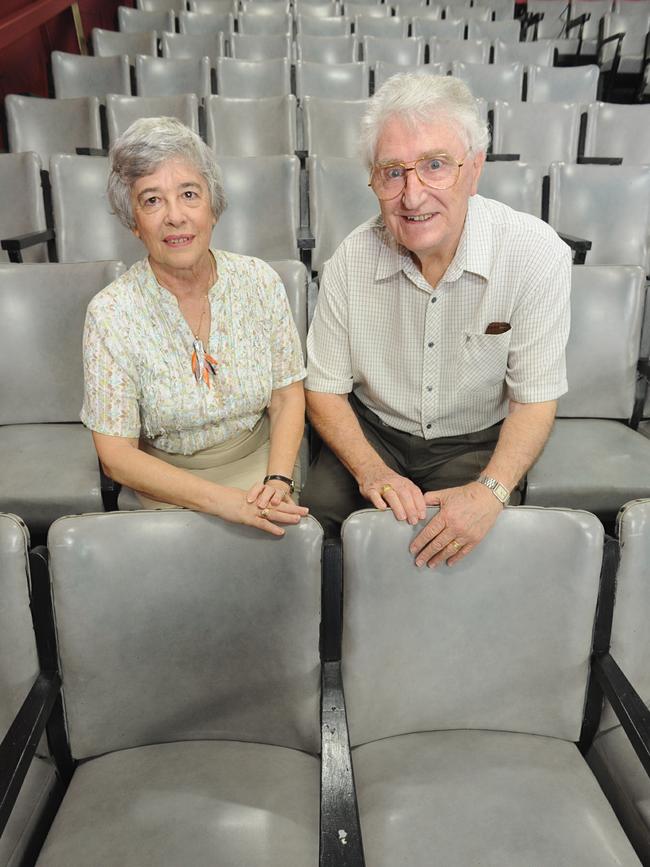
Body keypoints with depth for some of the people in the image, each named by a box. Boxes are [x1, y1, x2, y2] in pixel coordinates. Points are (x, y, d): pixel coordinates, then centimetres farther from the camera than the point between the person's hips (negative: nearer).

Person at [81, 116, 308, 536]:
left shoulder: (260, 281, -4)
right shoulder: (110, 313, -11)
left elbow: (288, 397, 1)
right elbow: (117, 455, -11)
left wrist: (277, 480, -16)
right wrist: (224, 500, -22)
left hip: (260, 463, 2)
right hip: (166, 485, -2)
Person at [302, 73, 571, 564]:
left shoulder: (537, 255, -18)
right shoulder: (352, 260, -12)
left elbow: (535, 399, -13)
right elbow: (324, 389, -6)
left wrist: (491, 491, -29)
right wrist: (370, 470, -22)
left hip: (476, 443, -1)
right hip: (372, 432, 2)